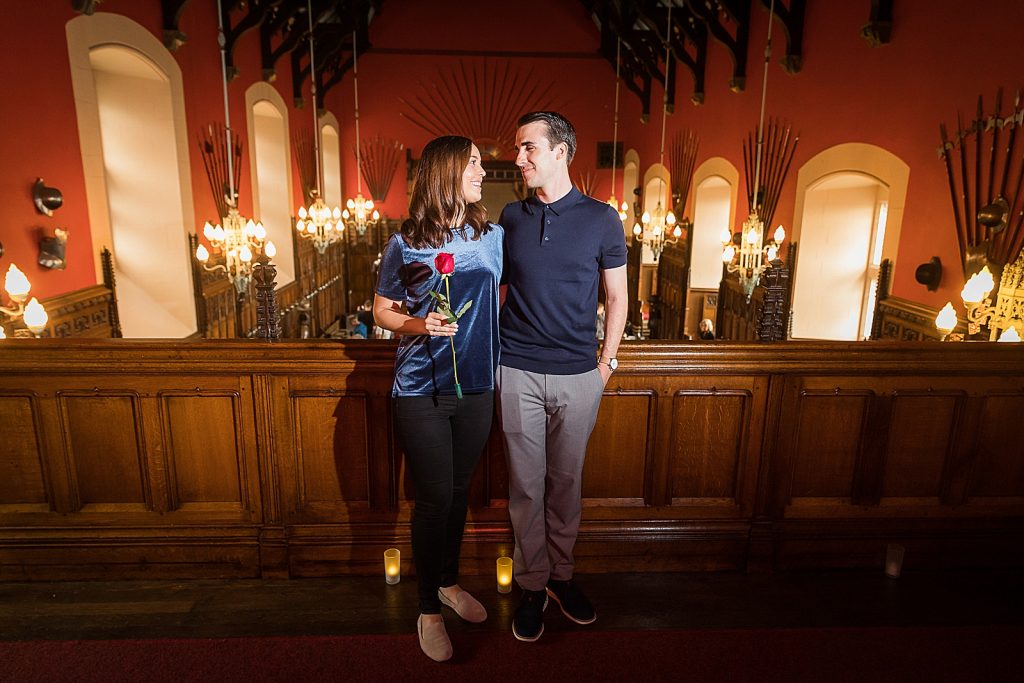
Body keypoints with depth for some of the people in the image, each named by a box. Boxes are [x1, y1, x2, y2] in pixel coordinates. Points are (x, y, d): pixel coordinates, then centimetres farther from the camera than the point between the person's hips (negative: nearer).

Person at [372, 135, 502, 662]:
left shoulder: (493, 235, 3)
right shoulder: (405, 244, -6)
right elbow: (382, 311, 1)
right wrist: (419, 325, -17)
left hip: (477, 386, 4)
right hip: (421, 389, -3)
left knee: (459, 489, 16)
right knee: (434, 497, 3)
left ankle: (449, 583, 40)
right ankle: (429, 609, 25)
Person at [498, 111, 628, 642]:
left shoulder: (601, 219, -1)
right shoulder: (511, 217, 6)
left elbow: (616, 297, 5)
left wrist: (606, 362, 1)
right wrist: (496, 353, 6)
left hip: (578, 375, -1)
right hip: (517, 373, 1)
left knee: (567, 481, 13)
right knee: (526, 484, 8)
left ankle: (561, 575, 33)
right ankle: (532, 584, 26)